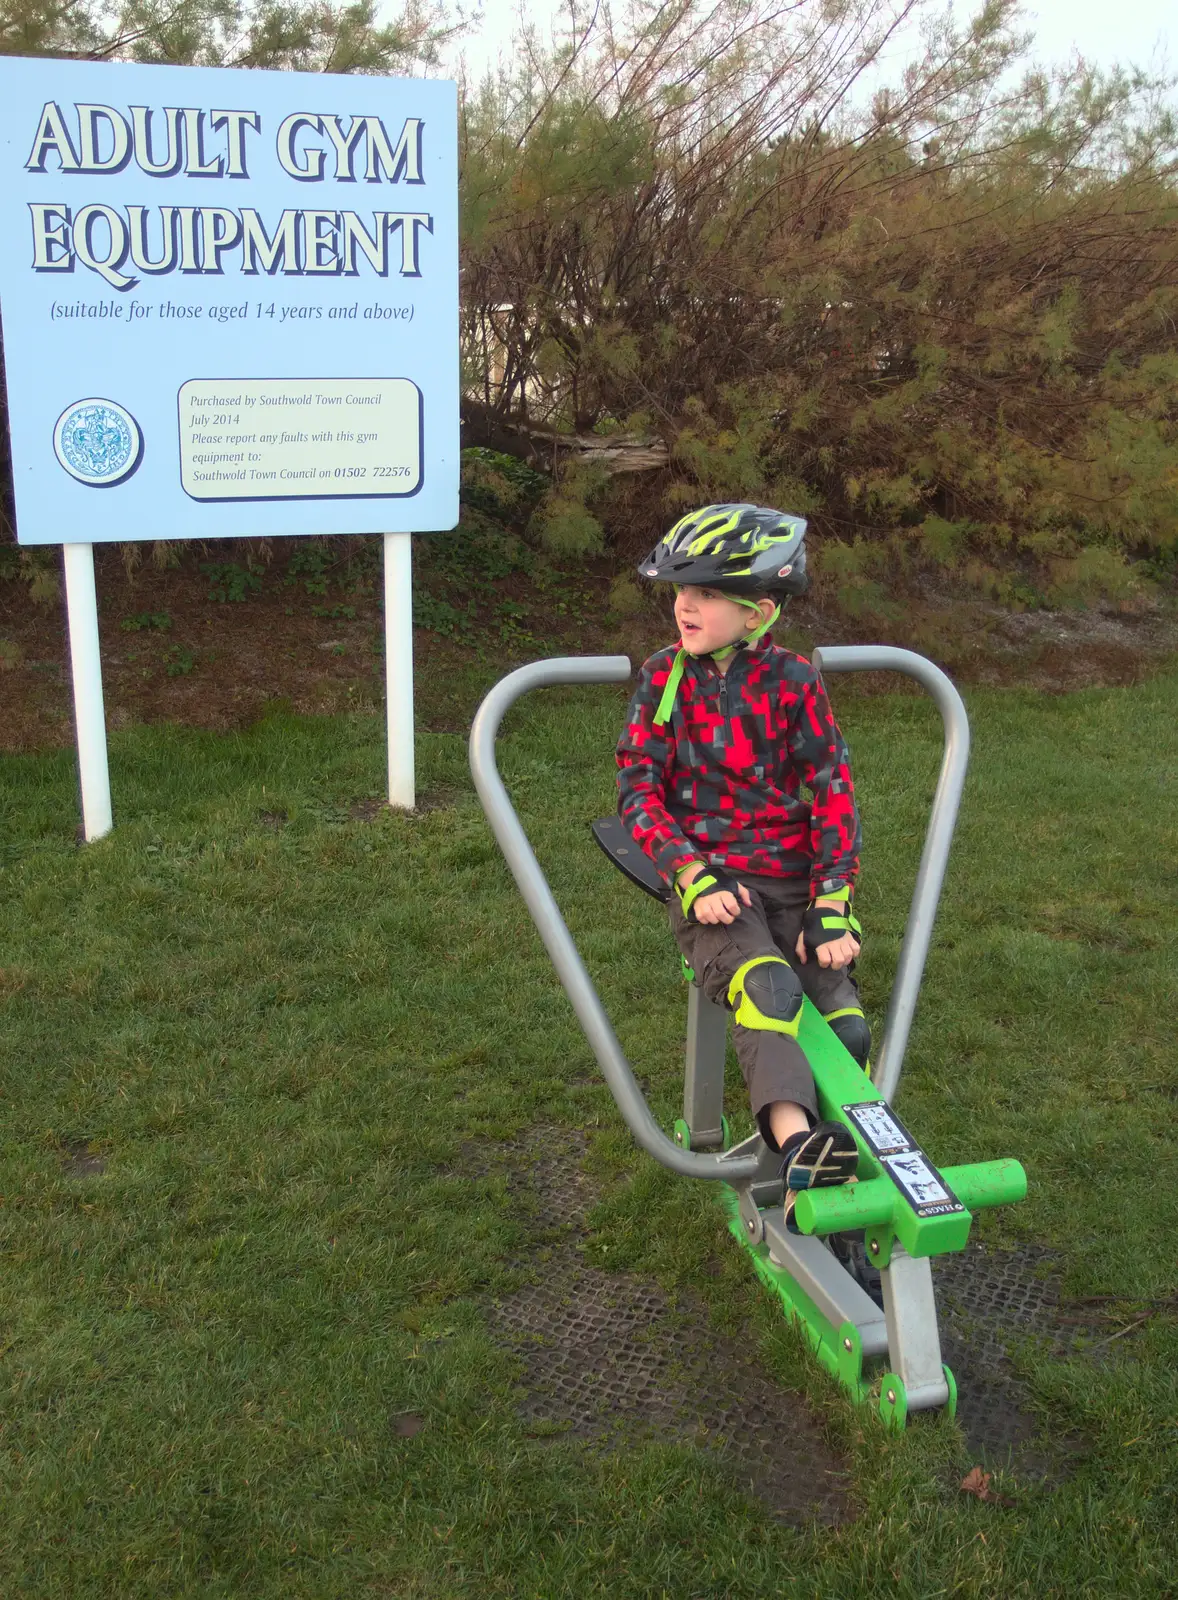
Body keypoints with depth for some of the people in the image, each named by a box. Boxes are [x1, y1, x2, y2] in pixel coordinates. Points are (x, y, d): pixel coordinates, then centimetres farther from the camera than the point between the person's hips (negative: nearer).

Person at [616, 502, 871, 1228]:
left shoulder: (793, 680, 0)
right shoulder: (665, 678, 3)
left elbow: (833, 789, -1)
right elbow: (638, 788, 0)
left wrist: (832, 905, -11)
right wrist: (693, 876, -14)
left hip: (794, 878, 2)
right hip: (712, 884, -1)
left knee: (848, 1024, -13)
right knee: (766, 990, -31)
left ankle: (851, 1176, 5)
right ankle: (797, 1144, -45)